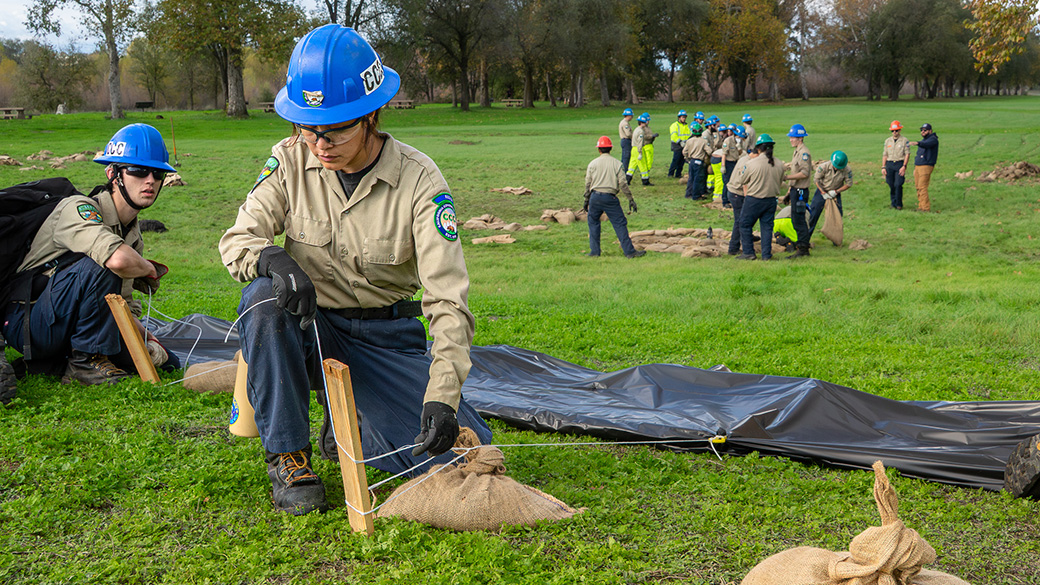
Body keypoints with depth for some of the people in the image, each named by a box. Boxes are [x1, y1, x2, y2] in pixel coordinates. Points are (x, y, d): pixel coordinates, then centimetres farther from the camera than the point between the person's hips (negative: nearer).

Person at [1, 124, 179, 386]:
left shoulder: (133, 233, 11)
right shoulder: (77, 208, -17)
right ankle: (85, 362, -17)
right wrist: (149, 269, -16)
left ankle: (52, 363, 11)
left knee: (165, 361, 2)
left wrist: (145, 336, -8)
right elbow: (118, 259, -39)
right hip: (26, 323, -9)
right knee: (97, 266, -31)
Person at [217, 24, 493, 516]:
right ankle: (287, 456, -18)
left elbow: (448, 299, -21)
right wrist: (273, 259, -35)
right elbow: (237, 239, -8)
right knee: (264, 297, -35)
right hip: (308, 328, 1)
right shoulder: (290, 161, -9)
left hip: (386, 338, 0)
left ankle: (349, 429, 13)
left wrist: (441, 397, -35)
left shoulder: (419, 180, -16)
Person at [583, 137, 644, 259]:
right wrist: (631, 200, 0)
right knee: (620, 224, 0)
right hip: (610, 197, -1)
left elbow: (588, 184, 7)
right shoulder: (617, 163, 3)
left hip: (595, 197, 2)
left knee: (593, 222, 17)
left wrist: (586, 200, 15)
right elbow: (623, 183, -3)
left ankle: (594, 251, 14)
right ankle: (629, 251, -3)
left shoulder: (593, 163, 7)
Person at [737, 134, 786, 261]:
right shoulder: (779, 165, -2)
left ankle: (748, 253, 10)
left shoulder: (751, 163, -15)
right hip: (771, 200, 4)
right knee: (767, 227, 12)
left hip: (754, 200, -4)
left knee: (745, 225, 10)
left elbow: (743, 181, -1)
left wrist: (742, 171, 18)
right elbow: (780, 183, 11)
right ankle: (766, 254, 12)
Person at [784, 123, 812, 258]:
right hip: (795, 190, 10)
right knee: (795, 219, 16)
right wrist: (790, 189, 22)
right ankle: (801, 245, 24)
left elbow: (804, 173, -24)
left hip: (800, 191, -10)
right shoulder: (797, 151, 17)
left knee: (799, 219, -9)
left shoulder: (804, 152, -15)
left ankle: (803, 248, -5)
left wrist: (787, 177, -23)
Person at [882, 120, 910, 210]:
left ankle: (899, 204, -3)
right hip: (889, 164, 4)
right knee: (891, 185, 3)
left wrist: (904, 166, -12)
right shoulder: (887, 141, 13)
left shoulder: (904, 140, 2)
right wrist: (883, 167, 6)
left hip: (900, 163, -3)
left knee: (898, 185, -12)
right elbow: (885, 154, 13)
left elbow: (907, 154, -2)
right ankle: (893, 203, 13)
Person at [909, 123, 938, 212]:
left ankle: (926, 208, -13)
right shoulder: (923, 140, 21)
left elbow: (926, 144, -33)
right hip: (917, 166, 9)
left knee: (922, 188, -15)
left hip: (926, 167, -9)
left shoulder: (933, 139, -8)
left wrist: (917, 143, -52)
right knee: (918, 188, 6)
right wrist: (915, 168, 25)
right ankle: (921, 206, 11)